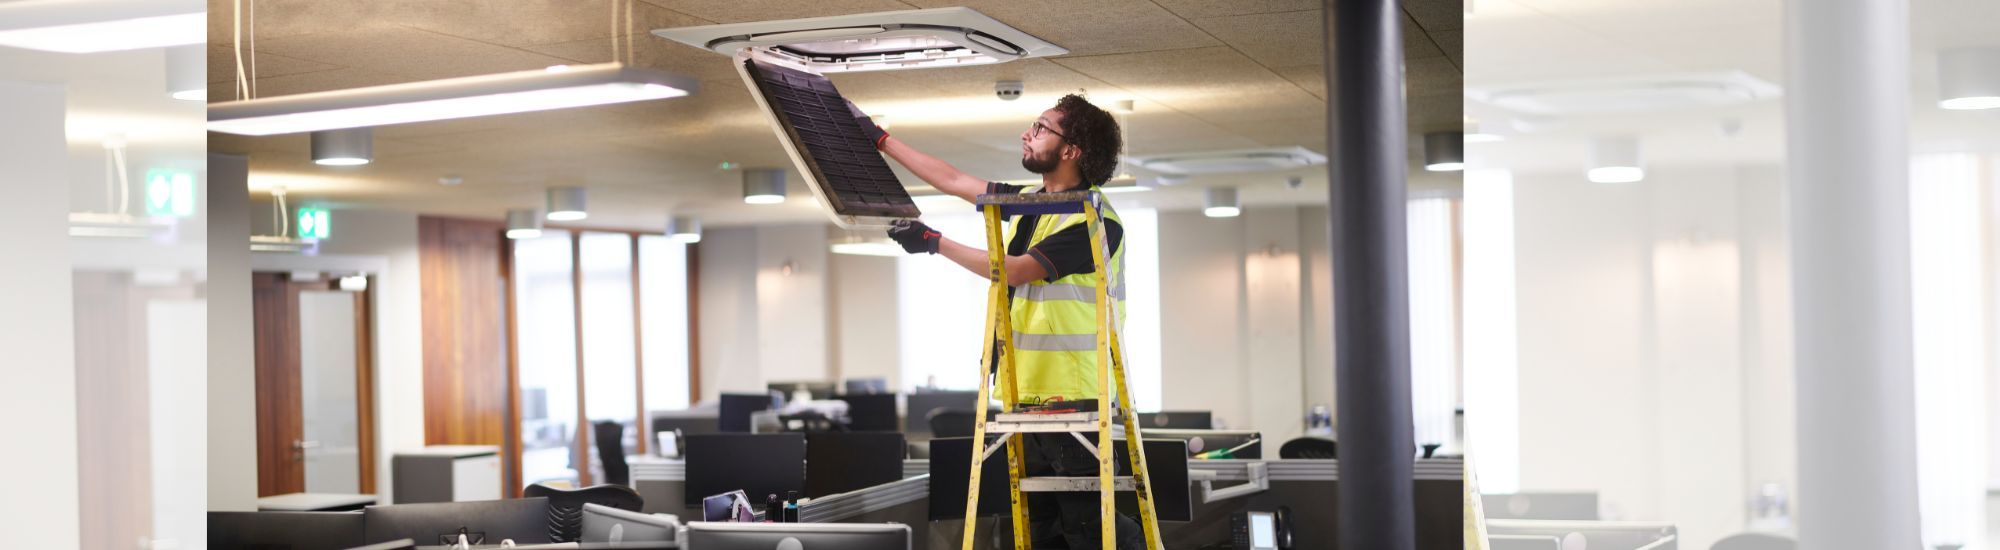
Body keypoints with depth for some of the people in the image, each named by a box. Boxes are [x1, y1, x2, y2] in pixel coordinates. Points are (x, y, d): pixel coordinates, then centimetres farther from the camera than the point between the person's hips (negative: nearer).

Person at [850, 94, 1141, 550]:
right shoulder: (1027, 201, 13)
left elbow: (1014, 271, -16)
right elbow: (952, 180, 20)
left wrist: (934, 242, -10)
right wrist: (879, 139, 21)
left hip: (1074, 397, -8)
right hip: (1026, 393, 9)